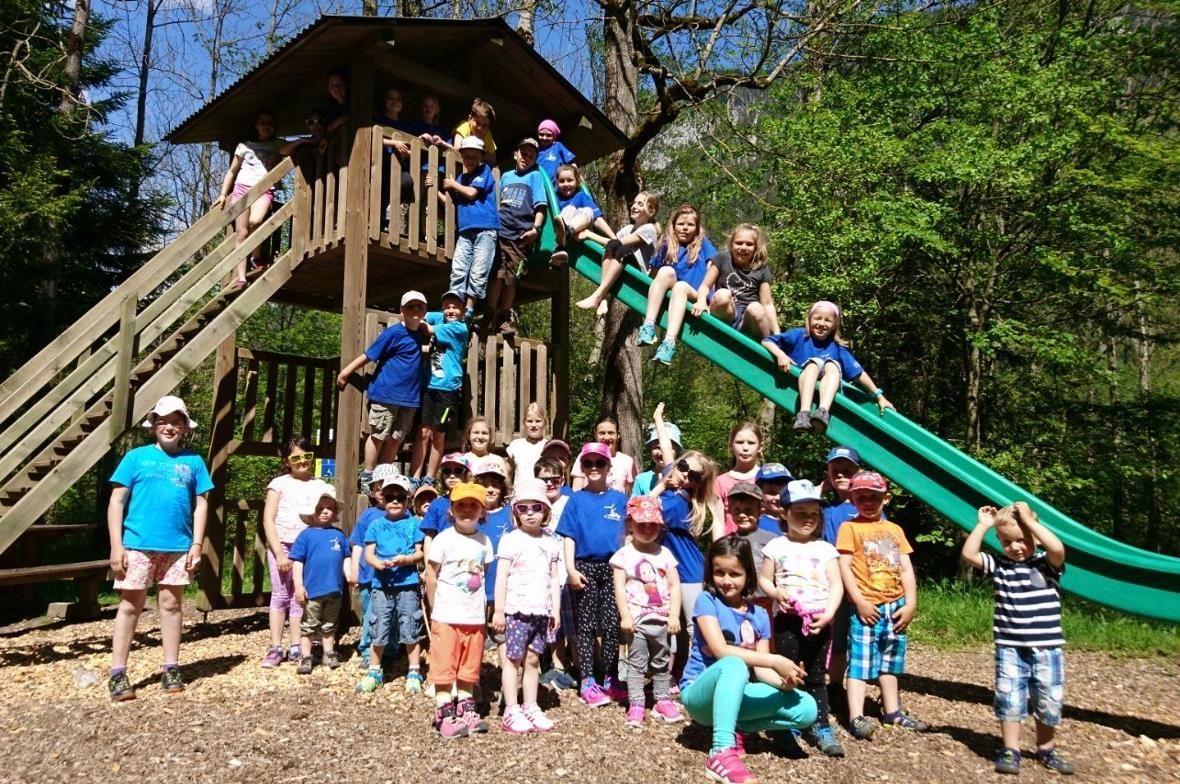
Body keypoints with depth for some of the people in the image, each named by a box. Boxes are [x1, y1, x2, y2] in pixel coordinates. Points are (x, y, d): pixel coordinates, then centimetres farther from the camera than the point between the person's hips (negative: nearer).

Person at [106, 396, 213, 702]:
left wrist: (197, 545, 0)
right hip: (138, 545, -1)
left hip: (178, 547, 2)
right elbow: (116, 502, 1)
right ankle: (117, 675, 10)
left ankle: (171, 670, 18)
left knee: (171, 605, 10)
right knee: (130, 606, 4)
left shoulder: (193, 461, 6)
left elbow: (201, 504, 7)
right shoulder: (136, 456, 2)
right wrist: (116, 545, -6)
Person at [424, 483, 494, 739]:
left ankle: (466, 711, 26)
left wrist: (482, 606, 6)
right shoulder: (443, 539, -7)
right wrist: (437, 608, 1)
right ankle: (445, 715, 10)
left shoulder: (484, 541, 5)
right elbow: (431, 576, -2)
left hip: (475, 618, 4)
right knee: (444, 668, 1)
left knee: (469, 669, 14)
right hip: (446, 617, -4)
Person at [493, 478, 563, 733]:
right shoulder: (510, 540, -3)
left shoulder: (551, 542, 10)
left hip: (541, 611, 4)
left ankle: (530, 707, 19)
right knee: (513, 659, 1)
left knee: (532, 659, 10)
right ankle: (511, 711, 6)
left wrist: (556, 609, 9)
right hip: (516, 609, -4)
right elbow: (501, 578, -5)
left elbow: (554, 578, 13)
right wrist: (499, 610, -9)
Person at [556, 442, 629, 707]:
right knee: (586, 626, 4)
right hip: (585, 567, -1)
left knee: (612, 626, 5)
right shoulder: (576, 499, 4)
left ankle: (609, 680, 17)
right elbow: (569, 537, 1)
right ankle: (588, 683, 9)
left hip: (613, 567, 1)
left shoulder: (619, 499, 6)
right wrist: (570, 569, -8)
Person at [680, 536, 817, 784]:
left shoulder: (759, 616, 6)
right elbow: (721, 651, -22)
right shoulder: (706, 601, -9)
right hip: (701, 692, -5)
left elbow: (760, 668, -1)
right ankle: (721, 754, -45)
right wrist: (775, 661, -28)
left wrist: (784, 681, -23)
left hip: (736, 693, 6)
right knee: (733, 665, -39)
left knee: (806, 709, -13)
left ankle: (733, 729, -5)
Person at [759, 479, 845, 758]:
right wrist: (776, 593, -13)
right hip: (787, 619, -1)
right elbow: (764, 579, 7)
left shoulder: (825, 549, 6)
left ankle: (821, 728, 17)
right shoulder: (776, 546, 4)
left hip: (818, 620, 1)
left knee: (816, 677, 8)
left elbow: (836, 586, 2)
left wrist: (828, 613, -11)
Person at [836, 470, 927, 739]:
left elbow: (906, 569, 10)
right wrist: (859, 601, -16)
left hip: (895, 606, 6)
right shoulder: (850, 528, -3)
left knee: (890, 662, 17)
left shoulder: (895, 530, 12)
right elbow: (844, 567, -9)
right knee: (860, 663, -7)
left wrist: (910, 604, 0)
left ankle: (893, 712, 28)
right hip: (867, 608, -5)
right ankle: (856, 718, -7)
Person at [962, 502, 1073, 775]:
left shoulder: (1046, 564, -3)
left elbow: (1058, 549, -24)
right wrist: (983, 525, -7)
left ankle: (1046, 749, 28)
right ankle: (1010, 750, 10)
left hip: (1047, 648, -1)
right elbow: (968, 554, -6)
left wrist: (1029, 520, -20)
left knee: (1049, 701, 9)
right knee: (1009, 698, -2)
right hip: (1009, 648, 1)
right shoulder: (998, 565, 4)